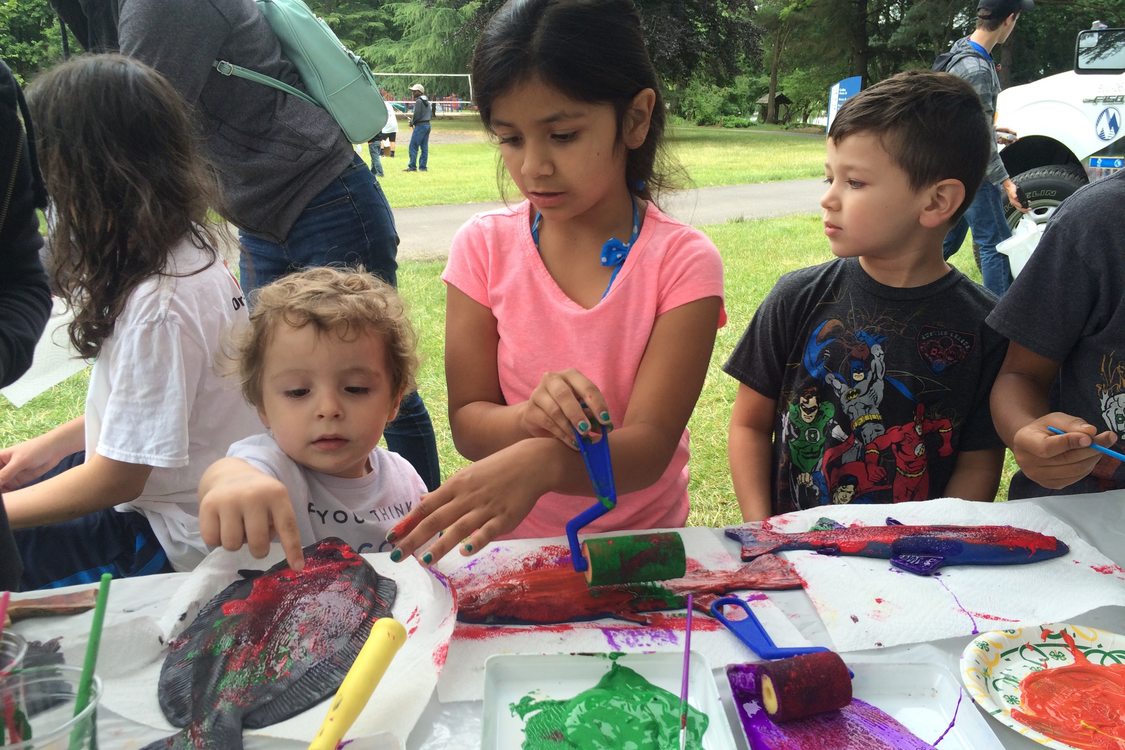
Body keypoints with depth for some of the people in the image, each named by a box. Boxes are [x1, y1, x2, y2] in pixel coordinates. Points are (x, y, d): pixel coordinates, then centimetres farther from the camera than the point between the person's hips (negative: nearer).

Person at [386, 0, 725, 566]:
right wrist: (532, 418, -26)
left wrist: (545, 461, -37)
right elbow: (467, 423, -4)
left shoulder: (682, 262, -11)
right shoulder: (485, 246, -4)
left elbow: (648, 447, -18)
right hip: (512, 542, 0)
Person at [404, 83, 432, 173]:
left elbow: (417, 115, -18)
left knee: (413, 147, -6)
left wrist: (412, 123, -1)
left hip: (420, 125, -9)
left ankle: (412, 166, -7)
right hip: (427, 125, 9)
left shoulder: (419, 101, -12)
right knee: (424, 147, 8)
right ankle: (423, 167, 8)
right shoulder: (427, 102, 16)